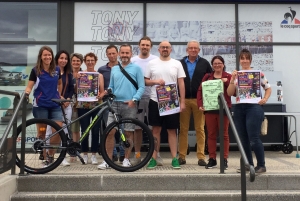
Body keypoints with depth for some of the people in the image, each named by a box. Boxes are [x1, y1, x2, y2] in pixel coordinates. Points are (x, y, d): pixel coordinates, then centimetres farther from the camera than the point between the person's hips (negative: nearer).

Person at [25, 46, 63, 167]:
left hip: (55, 105, 2)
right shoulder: (35, 71, -1)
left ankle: (50, 154, 10)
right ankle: (45, 157, 15)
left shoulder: (57, 70, 8)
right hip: (40, 105, -2)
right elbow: (29, 86, -5)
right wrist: (25, 94, -24)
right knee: (41, 132, 3)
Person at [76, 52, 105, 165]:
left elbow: (102, 92, 6)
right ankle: (85, 154, 16)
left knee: (95, 131, 1)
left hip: (96, 106, 1)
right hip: (83, 106, -1)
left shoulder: (99, 76, 9)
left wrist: (99, 95, -15)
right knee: (84, 131, 0)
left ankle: (93, 155, 13)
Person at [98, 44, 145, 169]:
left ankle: (126, 159, 18)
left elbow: (141, 87, -2)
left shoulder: (136, 68, 3)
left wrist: (134, 99, -14)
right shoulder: (114, 69, 16)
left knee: (128, 133, 5)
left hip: (129, 105, -3)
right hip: (115, 103, 3)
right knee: (110, 132, -1)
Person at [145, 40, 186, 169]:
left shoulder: (177, 64, 4)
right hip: (155, 101, 0)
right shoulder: (152, 63, 5)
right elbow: (145, 81, 6)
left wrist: (182, 101, -4)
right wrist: (156, 81, -14)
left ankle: (174, 158, 13)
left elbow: (181, 84, 2)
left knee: (172, 130, 5)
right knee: (156, 130, 4)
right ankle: (154, 159, 12)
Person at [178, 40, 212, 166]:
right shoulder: (180, 63, 9)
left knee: (200, 129, 2)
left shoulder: (204, 63, 7)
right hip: (184, 100, 1)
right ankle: (182, 156, 10)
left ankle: (201, 157, 6)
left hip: (199, 100, -1)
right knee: (183, 129, 4)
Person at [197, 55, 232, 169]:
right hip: (209, 109, 2)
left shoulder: (228, 77, 7)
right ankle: (212, 159, 13)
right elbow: (200, 90, 4)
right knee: (211, 134, 6)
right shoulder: (207, 77, 11)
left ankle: (224, 159, 10)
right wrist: (200, 104, -8)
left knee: (224, 134, 4)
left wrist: (226, 81, -15)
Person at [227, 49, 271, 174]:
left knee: (254, 139, -7)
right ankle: (248, 164, 21)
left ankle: (261, 165, 7)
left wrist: (265, 99, -7)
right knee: (243, 139, 9)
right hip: (239, 109, 4)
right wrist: (232, 79, -9)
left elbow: (268, 88, 9)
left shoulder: (258, 73, 3)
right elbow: (230, 93, 2)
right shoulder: (235, 75, 11)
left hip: (254, 107, -4)